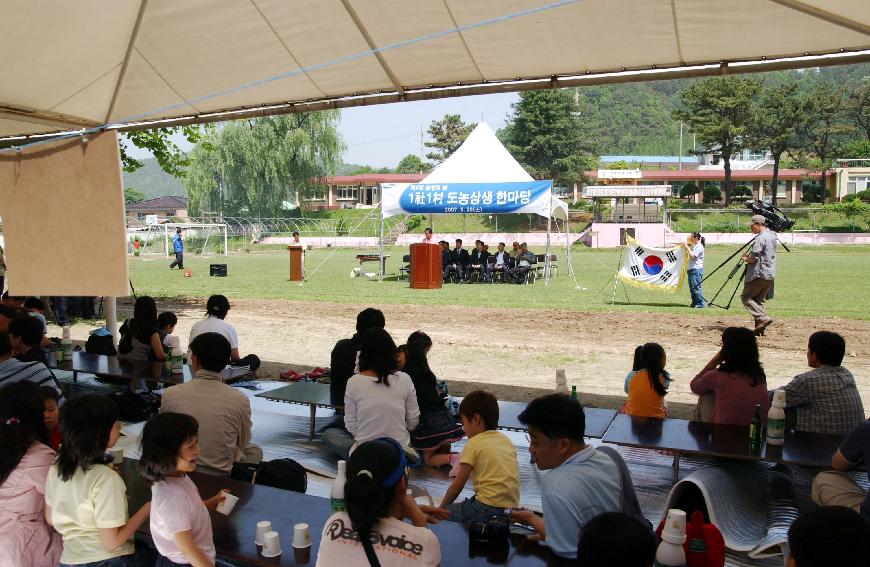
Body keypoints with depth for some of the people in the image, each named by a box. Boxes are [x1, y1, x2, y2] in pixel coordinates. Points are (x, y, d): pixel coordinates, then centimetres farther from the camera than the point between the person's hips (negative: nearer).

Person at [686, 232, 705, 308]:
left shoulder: (699, 246, -11)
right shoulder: (693, 246, 18)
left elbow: (692, 256, -18)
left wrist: (688, 248, -11)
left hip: (696, 269, -10)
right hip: (691, 269, 10)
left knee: (696, 287, -11)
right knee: (692, 288, 11)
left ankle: (700, 304, -8)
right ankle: (694, 303, 17)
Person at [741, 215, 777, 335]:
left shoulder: (760, 238, -17)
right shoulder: (772, 236, 14)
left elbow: (753, 258, -20)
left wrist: (745, 259, 1)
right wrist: (749, 256, 12)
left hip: (759, 274, -9)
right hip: (770, 275, 9)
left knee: (746, 297, -1)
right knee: (759, 300, 13)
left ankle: (762, 318, -14)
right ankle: (760, 328, 10)